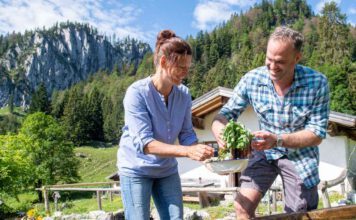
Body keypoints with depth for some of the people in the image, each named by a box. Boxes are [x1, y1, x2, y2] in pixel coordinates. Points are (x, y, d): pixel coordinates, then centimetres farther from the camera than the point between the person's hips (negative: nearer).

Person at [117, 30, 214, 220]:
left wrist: (199, 150, -25)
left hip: (167, 170, 5)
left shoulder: (184, 94, -8)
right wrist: (187, 151, -39)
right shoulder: (137, 93, -23)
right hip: (136, 170, -4)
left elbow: (186, 134, -3)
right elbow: (143, 143, -29)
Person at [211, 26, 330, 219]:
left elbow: (317, 133, -20)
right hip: (265, 152, 1)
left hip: (300, 155, -1)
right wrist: (219, 128, -34)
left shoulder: (317, 83, -22)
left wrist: (278, 140, -36)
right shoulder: (251, 80, -17)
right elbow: (226, 113, -9)